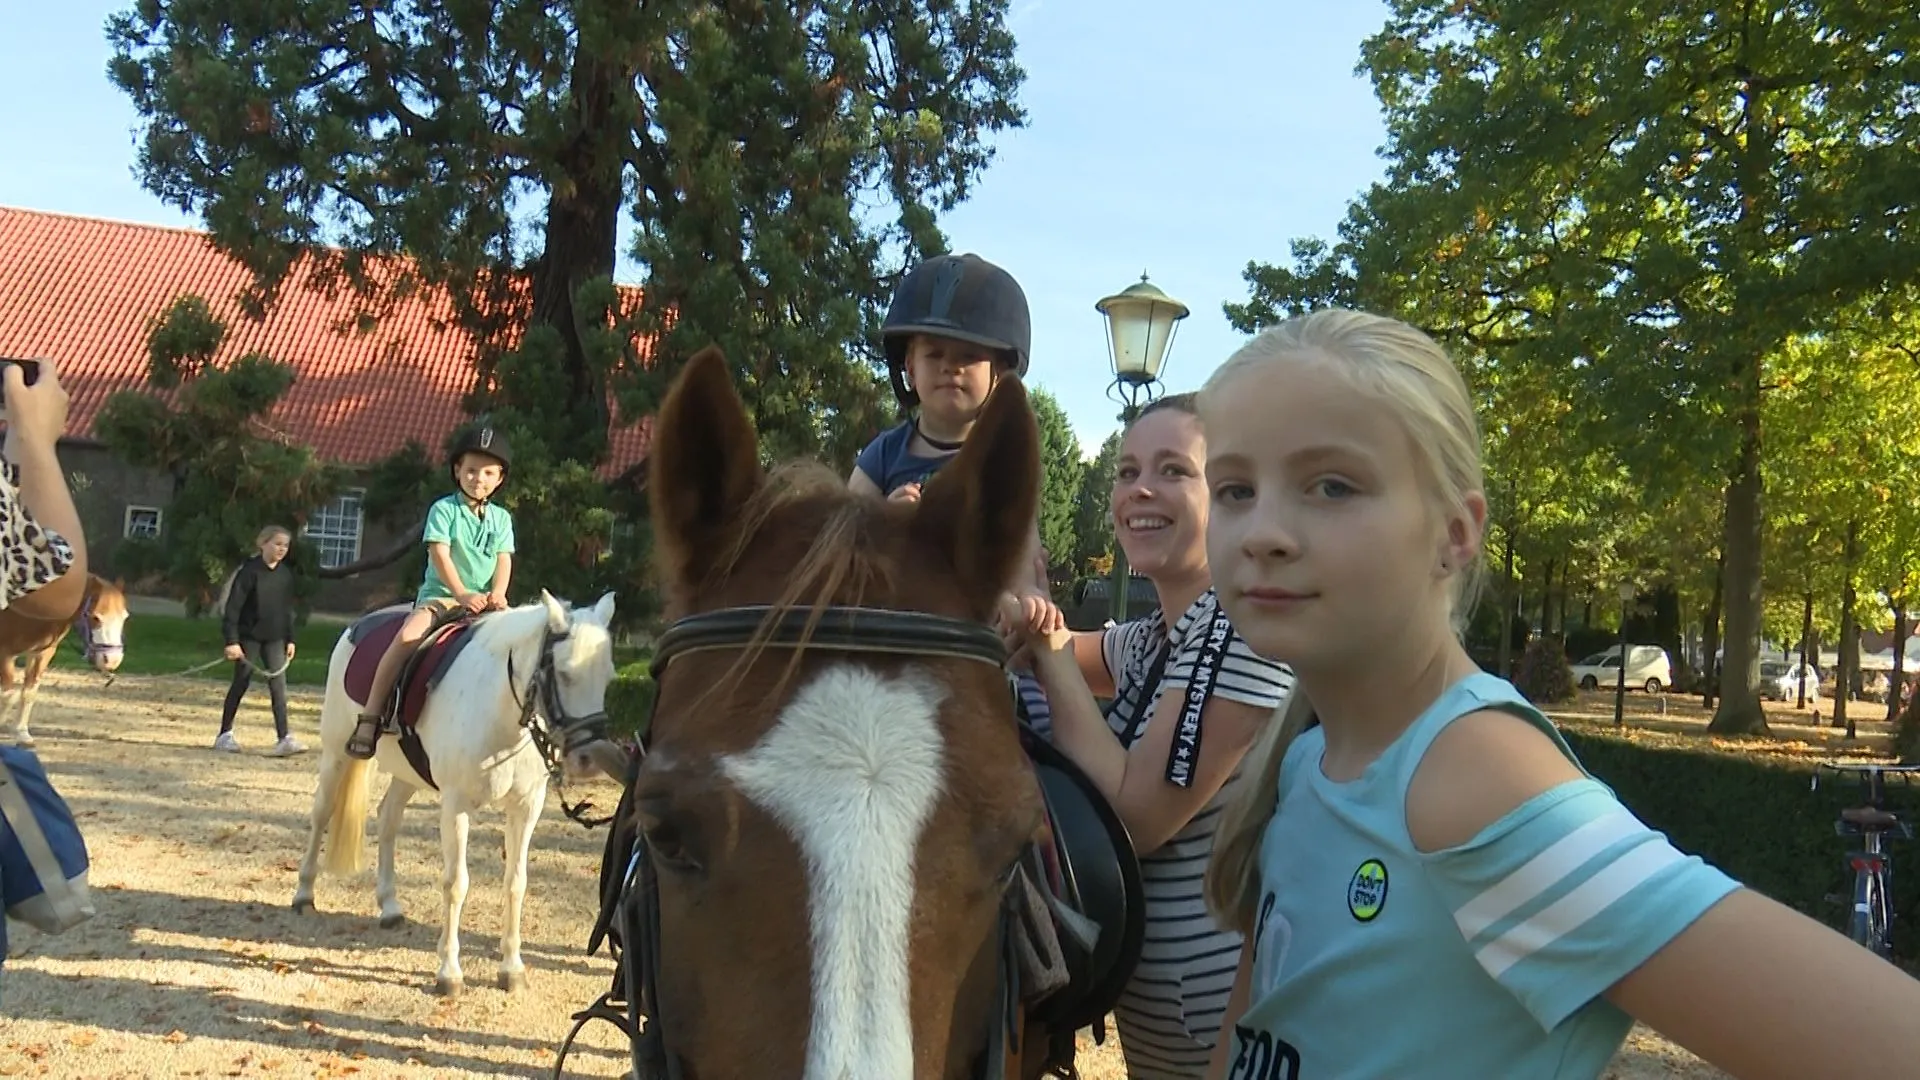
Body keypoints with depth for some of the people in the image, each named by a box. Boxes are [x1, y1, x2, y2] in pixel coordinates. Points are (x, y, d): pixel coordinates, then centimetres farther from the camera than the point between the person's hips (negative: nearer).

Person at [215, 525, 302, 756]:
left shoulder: (286, 574, 5)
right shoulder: (250, 570, -12)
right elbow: (233, 607, -15)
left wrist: (290, 639, 11)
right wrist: (232, 641, -19)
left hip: (274, 638, 5)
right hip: (249, 636, -4)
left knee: (279, 686, -3)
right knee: (241, 683, 4)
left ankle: (284, 738, -7)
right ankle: (224, 735, 18)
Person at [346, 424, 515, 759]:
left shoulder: (501, 518, 12)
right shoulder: (444, 509, 0)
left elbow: (504, 559, 3)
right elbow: (440, 554, -10)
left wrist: (497, 594, -16)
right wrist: (462, 594, -22)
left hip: (484, 600, 4)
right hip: (439, 595, -4)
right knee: (407, 637, -30)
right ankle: (370, 718, -25)